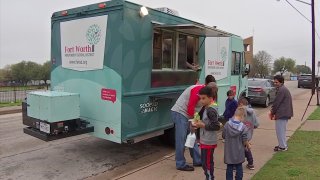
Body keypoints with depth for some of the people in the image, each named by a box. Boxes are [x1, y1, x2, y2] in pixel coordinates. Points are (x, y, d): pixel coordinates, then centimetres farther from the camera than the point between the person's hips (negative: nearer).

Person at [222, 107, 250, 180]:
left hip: (229, 151, 2)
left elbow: (223, 136, -1)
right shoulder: (243, 127, -16)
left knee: (229, 168, 12)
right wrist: (248, 146, 9)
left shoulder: (227, 124, -10)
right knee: (239, 168, 13)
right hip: (239, 152, -1)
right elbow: (245, 140, -11)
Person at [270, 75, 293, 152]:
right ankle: (283, 144, 29)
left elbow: (277, 102, -17)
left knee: (280, 130, -1)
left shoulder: (281, 90, -18)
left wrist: (272, 112, -5)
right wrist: (273, 110, 12)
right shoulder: (284, 89, 15)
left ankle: (282, 146, 7)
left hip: (282, 113, -11)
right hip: (285, 113, 11)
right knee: (282, 129, 19)